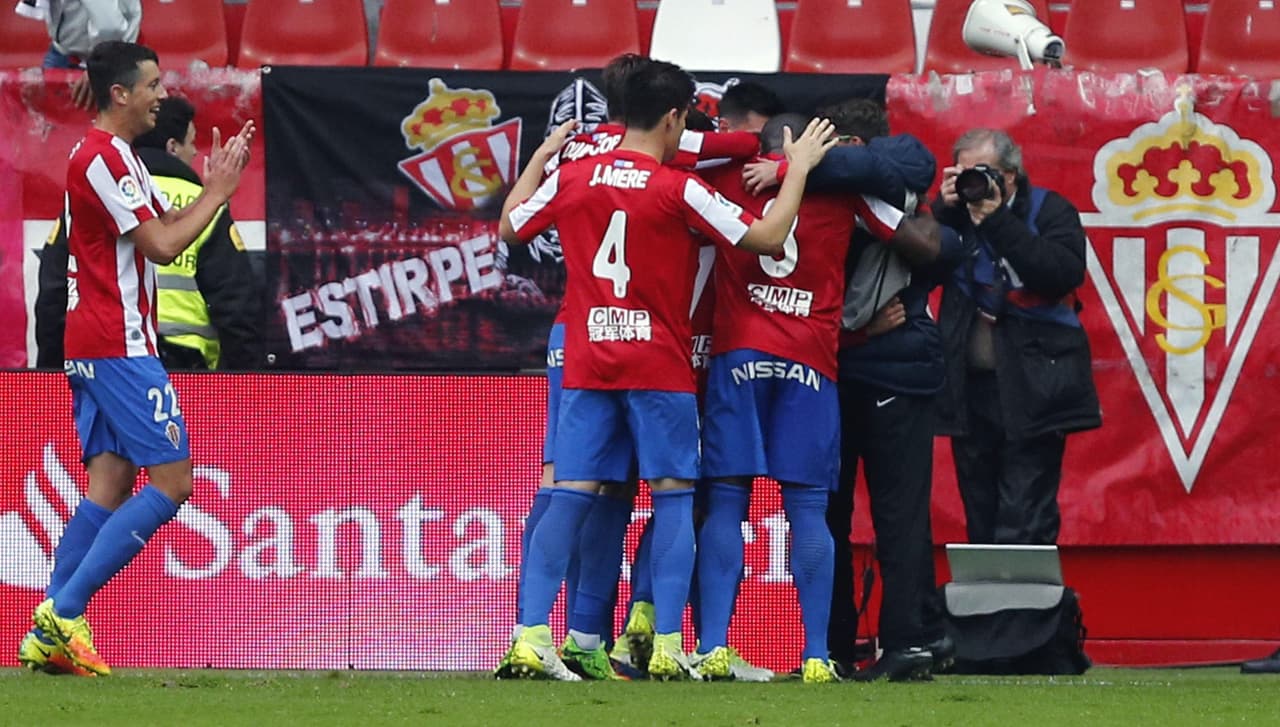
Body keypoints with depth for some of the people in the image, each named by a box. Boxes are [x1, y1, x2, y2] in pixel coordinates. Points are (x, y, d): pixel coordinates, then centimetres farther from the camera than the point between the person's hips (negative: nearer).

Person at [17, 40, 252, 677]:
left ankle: (48, 636, 0)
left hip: (96, 345, 10)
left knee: (111, 483, 6)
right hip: (117, 344, -10)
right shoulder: (104, 157, -14)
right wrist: (217, 193, -6)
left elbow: (168, 226, 23)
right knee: (172, 480, -10)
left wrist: (213, 188, 10)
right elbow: (163, 245, -17)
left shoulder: (111, 156, 18)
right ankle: (62, 611, -14)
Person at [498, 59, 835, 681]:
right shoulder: (678, 190, -10)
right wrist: (798, 166, 5)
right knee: (673, 494, 4)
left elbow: (510, 227, 20)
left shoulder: (570, 179, 3)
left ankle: (531, 638, -7)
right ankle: (667, 647, -4)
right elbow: (768, 238, -7)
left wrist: (540, 157, 32)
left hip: (585, 365, 4)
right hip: (659, 366, -4)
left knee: (570, 494, 3)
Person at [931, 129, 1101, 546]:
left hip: (1030, 388, -5)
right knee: (980, 522, 9)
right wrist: (943, 211, -9)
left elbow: (1065, 273, -18)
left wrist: (996, 220, -18)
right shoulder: (955, 213, 10)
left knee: (1024, 526, -10)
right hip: (970, 386, 5)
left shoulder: (1049, 211, -1)